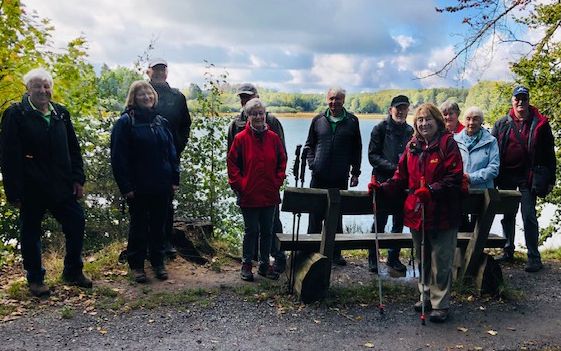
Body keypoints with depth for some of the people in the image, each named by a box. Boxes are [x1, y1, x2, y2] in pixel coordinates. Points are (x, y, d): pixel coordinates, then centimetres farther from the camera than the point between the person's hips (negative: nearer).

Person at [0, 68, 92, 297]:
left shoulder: (61, 113, 8)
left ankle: (73, 272, 23)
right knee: (30, 233, 9)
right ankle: (35, 279, 25)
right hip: (31, 189, -4)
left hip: (62, 186, 4)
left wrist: (78, 179, 4)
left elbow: (73, 149, 12)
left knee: (76, 224, 5)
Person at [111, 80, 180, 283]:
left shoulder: (161, 122, 9)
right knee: (139, 226, 8)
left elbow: (171, 152, 11)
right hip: (138, 187, -4)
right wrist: (126, 186, -14)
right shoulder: (126, 122, -7)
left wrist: (175, 179, 6)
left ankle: (158, 262, 26)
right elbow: (118, 157, -10)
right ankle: (136, 265, 21)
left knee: (158, 225, 13)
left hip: (161, 186, 4)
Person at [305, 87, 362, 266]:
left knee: (337, 216, 7)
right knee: (315, 215, 4)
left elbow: (357, 149, 8)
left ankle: (335, 252, 17)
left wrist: (355, 173, 4)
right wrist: (312, 163, -1)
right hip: (319, 176, 1)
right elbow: (309, 145, 13)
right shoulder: (318, 120, 6)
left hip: (340, 178, 0)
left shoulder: (352, 121, 4)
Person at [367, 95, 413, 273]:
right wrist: (394, 167, -17)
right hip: (383, 181, -4)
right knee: (380, 221, 0)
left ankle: (394, 257, 22)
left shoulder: (410, 131, 10)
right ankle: (373, 258, 12)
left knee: (399, 222, 9)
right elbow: (373, 156, -8)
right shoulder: (381, 128, -3)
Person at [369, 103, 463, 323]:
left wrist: (431, 191, -27)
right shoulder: (412, 146, 10)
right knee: (422, 259, 18)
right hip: (416, 212, 6)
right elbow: (402, 177, 11)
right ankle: (426, 296, 34)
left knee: (440, 262, 1)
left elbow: (454, 177, -15)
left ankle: (440, 304, 13)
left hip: (442, 214, -6)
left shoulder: (447, 144, -7)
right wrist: (382, 189, -3)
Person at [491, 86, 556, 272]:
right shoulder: (501, 124, 6)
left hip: (528, 176, -3)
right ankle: (508, 251, 25)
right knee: (507, 215, 12)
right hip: (506, 176, 3)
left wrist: (550, 179, -2)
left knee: (529, 216, -3)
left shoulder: (540, 123, 0)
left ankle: (534, 257, 5)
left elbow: (549, 153, 1)